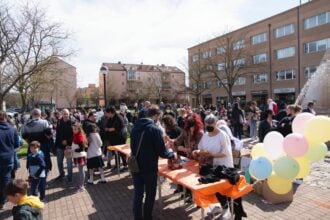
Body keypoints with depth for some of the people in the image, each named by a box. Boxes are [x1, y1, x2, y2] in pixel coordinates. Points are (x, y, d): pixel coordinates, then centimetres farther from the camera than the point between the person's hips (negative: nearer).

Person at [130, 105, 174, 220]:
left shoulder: (135, 127, 4)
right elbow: (162, 152, -17)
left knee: (138, 193, 14)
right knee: (150, 194, 13)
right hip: (149, 167, -6)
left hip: (135, 165, 6)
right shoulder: (155, 129, -19)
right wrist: (172, 154, 2)